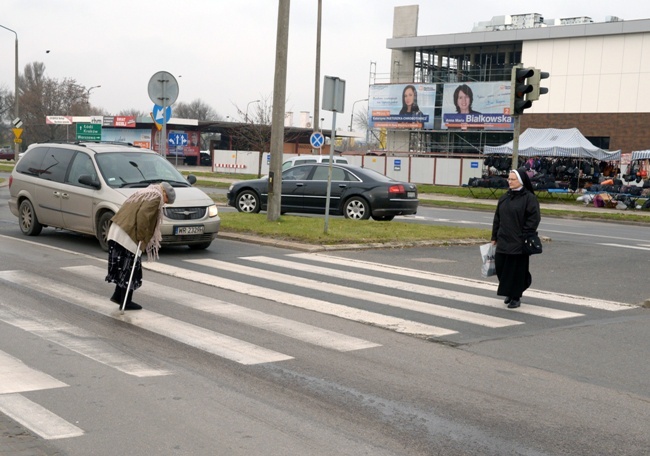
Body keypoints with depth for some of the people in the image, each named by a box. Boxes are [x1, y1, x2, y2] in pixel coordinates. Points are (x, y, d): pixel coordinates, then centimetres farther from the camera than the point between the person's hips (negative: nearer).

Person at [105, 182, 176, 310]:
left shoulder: (143, 193, 22)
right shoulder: (155, 197, -6)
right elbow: (143, 215, -20)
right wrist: (141, 236, -13)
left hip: (115, 232, 9)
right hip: (128, 236, -9)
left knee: (123, 266, 19)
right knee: (129, 267, 0)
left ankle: (118, 295, 23)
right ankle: (126, 302, 6)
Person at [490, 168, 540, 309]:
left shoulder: (529, 198, -8)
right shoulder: (504, 198, 12)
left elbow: (534, 219, -12)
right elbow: (497, 218, 16)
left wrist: (525, 237, -16)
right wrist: (494, 237, 13)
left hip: (518, 243, -6)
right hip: (503, 242, 6)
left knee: (517, 269, 1)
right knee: (500, 266, 7)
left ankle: (516, 297, 14)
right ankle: (509, 293, 28)